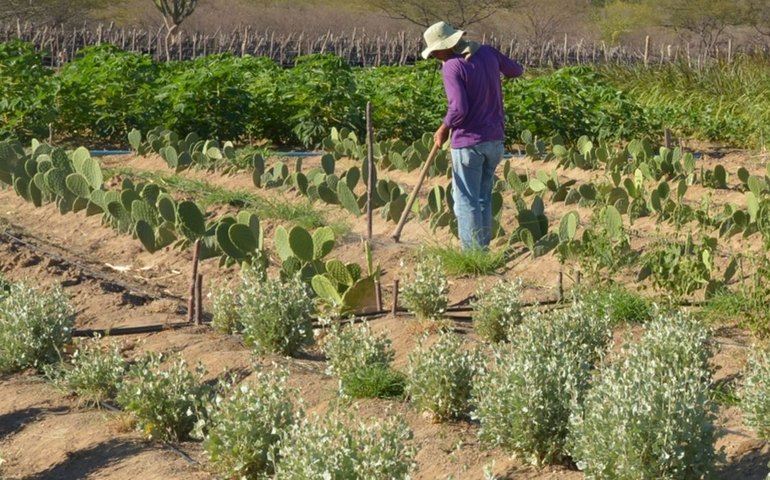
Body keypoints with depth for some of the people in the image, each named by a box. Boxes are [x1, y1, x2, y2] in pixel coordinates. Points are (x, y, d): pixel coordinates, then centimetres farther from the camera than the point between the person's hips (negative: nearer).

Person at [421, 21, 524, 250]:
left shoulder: (452, 67, -17)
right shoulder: (488, 53, 3)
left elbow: (459, 109, -24)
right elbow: (516, 70, 19)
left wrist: (443, 129, -7)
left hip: (468, 142, -7)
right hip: (494, 139, 7)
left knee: (467, 201, 1)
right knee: (484, 198, 17)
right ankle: (483, 248, 21)